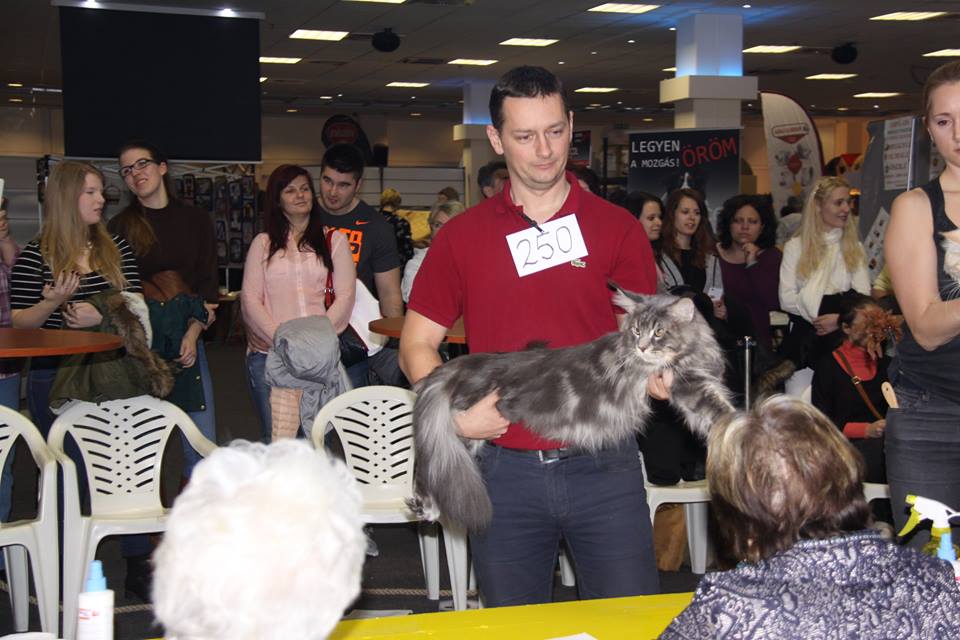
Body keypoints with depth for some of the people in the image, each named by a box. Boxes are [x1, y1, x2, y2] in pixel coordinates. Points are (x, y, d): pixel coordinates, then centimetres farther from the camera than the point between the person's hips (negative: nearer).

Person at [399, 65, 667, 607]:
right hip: (507, 470, 1)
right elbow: (417, 345, 7)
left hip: (603, 465, -1)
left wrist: (655, 372, -21)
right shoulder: (462, 237, 4)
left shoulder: (617, 228, 3)